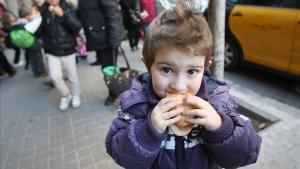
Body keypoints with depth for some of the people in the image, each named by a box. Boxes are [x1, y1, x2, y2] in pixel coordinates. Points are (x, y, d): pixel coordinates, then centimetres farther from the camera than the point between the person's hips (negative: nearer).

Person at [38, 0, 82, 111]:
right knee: (55, 76, -7)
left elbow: (78, 27, -18)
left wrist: (63, 15, -30)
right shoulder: (43, 10, 0)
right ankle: (65, 95, 19)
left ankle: (75, 95, 34)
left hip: (68, 50, -1)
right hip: (52, 51, 2)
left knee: (72, 76, 9)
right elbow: (38, 32, 0)